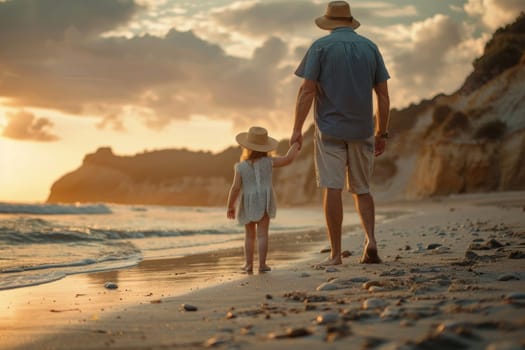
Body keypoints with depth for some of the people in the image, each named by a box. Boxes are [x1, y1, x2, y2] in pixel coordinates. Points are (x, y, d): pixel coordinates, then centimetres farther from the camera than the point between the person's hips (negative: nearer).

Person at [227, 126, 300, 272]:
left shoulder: (241, 167, -8)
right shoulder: (268, 162, -7)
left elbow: (236, 187, -11)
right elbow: (288, 159, -9)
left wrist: (230, 206, -2)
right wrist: (295, 145, 9)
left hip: (248, 205, 0)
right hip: (265, 203, 0)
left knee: (249, 235, 13)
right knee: (262, 234, 0)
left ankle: (249, 264, 15)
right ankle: (262, 264, -2)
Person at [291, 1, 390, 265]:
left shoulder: (321, 47, -1)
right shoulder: (370, 47, 8)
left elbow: (307, 90, -9)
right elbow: (383, 95, 6)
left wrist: (297, 129, -7)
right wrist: (381, 133, 12)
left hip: (329, 129, -3)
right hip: (362, 130, 3)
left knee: (332, 189, -2)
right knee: (361, 189, 13)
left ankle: (335, 253, -3)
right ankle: (370, 240, -6)